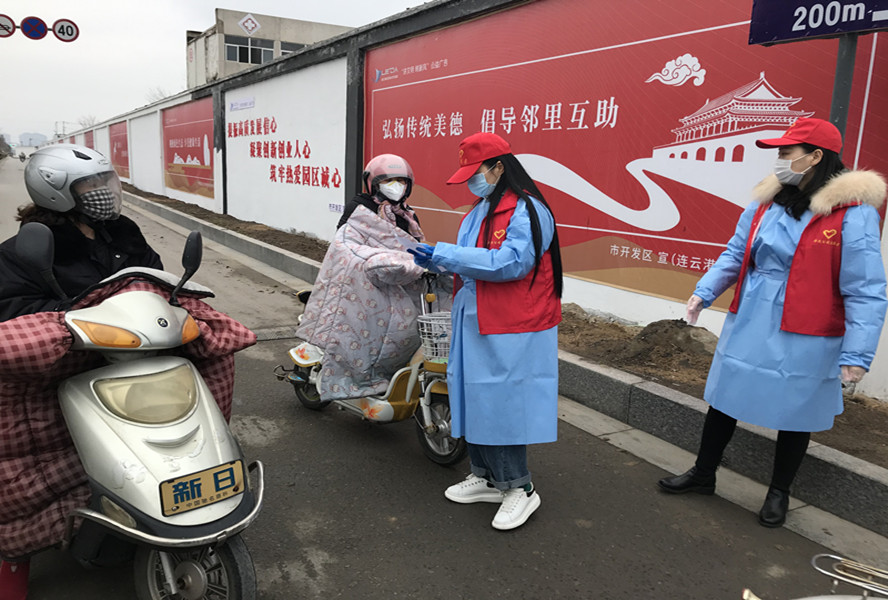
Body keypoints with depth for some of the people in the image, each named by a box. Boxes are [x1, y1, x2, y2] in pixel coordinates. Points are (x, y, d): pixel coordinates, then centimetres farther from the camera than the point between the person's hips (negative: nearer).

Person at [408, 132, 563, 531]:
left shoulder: (527, 211, -15)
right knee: (474, 398, 15)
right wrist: (437, 261, 3)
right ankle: (486, 477, 30)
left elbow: (510, 262, -26)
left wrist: (445, 254, -23)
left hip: (510, 332, -9)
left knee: (502, 404, -3)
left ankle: (519, 488, 14)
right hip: (476, 322, 10)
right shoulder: (481, 210, 16)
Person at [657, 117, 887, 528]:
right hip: (747, 329, 5)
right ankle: (703, 474, 36)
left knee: (794, 413, 14)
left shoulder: (852, 213, -16)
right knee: (724, 401, 16)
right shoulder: (767, 202, 2)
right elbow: (736, 254, 9)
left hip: (803, 340, -5)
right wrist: (705, 291, -4)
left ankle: (779, 494, 37)